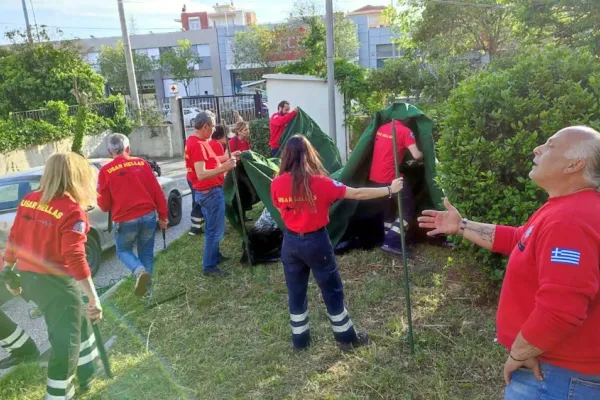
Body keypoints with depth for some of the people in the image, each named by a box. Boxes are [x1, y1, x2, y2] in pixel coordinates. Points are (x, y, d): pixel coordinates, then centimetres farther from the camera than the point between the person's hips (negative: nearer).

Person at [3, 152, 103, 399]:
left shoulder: (28, 201, 2)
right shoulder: (72, 210, -19)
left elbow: (13, 241, 8)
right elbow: (75, 258, -25)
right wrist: (93, 297, -23)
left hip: (28, 278, 8)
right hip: (56, 282, -8)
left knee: (77, 322, 26)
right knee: (65, 339, 7)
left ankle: (88, 374, 41)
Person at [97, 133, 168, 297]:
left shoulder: (106, 171, -6)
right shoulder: (142, 164, 1)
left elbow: (103, 203, -2)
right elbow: (158, 192, 2)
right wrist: (163, 215, 10)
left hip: (125, 220, -2)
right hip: (148, 216, 3)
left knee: (123, 251, 19)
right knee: (146, 253, 19)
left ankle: (140, 271, -9)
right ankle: (146, 288, 21)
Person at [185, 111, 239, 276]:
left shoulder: (196, 141, 11)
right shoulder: (198, 144, -22)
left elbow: (209, 160, 21)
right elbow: (201, 174, -30)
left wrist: (228, 157, 16)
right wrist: (224, 167, -36)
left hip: (207, 191, 11)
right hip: (210, 192, -11)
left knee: (212, 228, 21)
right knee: (215, 230, -2)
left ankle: (215, 255, 35)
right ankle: (209, 266, 6)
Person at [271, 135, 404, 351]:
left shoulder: (277, 184, -9)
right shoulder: (319, 182, -18)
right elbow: (357, 194, -14)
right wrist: (390, 189, -7)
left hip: (291, 242, 3)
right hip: (316, 242, -3)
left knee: (296, 292, 17)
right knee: (332, 291, 12)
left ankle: (300, 339, 30)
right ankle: (347, 338, 26)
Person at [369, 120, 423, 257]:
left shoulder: (381, 128, 14)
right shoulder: (405, 131, -8)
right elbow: (417, 155, -15)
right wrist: (424, 155, 8)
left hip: (374, 178, 8)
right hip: (390, 178, -8)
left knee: (388, 209, 21)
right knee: (408, 208, 4)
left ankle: (389, 241, 23)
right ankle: (391, 242, -3)